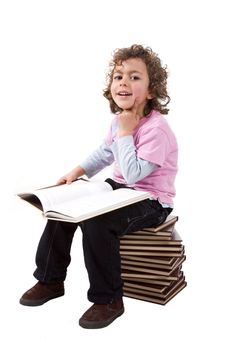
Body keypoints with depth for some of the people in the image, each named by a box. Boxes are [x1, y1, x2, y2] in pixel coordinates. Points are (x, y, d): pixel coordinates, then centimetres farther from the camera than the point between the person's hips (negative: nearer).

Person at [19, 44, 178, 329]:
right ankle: (51, 279, 16)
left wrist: (125, 133, -24)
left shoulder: (156, 128, -24)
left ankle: (108, 299, -10)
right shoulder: (120, 119, 3)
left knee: (95, 222, -31)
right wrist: (78, 171, 5)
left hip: (151, 201, -9)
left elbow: (133, 174, -29)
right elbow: (105, 152, 19)